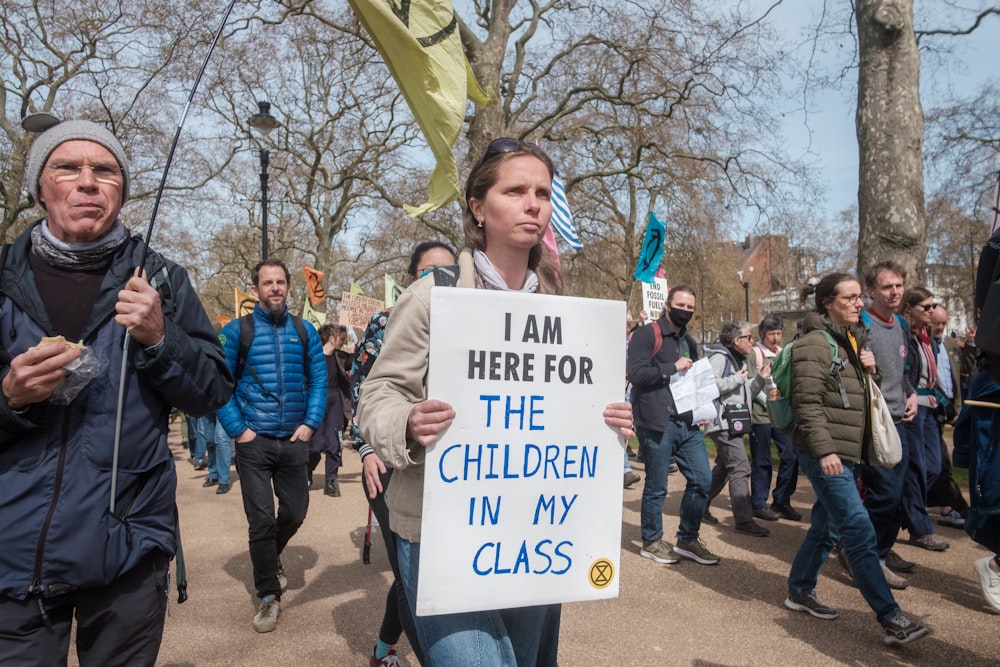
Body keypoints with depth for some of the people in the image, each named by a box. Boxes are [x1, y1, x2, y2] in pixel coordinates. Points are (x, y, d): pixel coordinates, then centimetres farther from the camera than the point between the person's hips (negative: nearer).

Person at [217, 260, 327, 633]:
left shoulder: (304, 331, 5)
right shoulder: (237, 331, -3)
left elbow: (319, 380, 6)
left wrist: (310, 423, -4)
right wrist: (238, 430, -10)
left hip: (294, 440, 3)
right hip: (254, 441, -3)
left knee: (295, 512, 12)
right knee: (261, 519, 0)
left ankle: (270, 558, 44)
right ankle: (269, 596, 18)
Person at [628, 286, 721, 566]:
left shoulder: (689, 341, 18)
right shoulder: (647, 334, -8)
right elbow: (635, 373, -20)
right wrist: (673, 367, -16)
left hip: (688, 424, 7)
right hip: (658, 424, -7)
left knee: (702, 480, 7)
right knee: (656, 487, 3)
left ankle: (687, 539, 24)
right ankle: (652, 542, 22)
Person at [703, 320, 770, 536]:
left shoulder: (739, 360, 19)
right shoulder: (719, 357, -12)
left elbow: (745, 393, 21)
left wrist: (760, 378, 6)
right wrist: (738, 379, -18)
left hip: (735, 422, 11)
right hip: (724, 421, -10)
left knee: (723, 467, 16)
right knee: (740, 468, -11)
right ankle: (744, 520, -8)